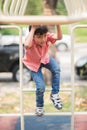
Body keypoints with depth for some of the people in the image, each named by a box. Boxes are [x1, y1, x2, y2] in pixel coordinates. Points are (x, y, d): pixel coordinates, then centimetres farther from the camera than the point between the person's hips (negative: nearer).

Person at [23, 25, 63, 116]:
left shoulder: (47, 36, -26)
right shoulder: (31, 41, -37)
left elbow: (59, 37, -40)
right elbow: (27, 45, -62)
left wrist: (58, 24, -53)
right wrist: (33, 29, -58)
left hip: (45, 58, 4)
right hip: (34, 63, -4)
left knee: (56, 69, -27)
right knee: (41, 87, -13)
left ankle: (54, 94, -6)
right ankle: (39, 106, 20)